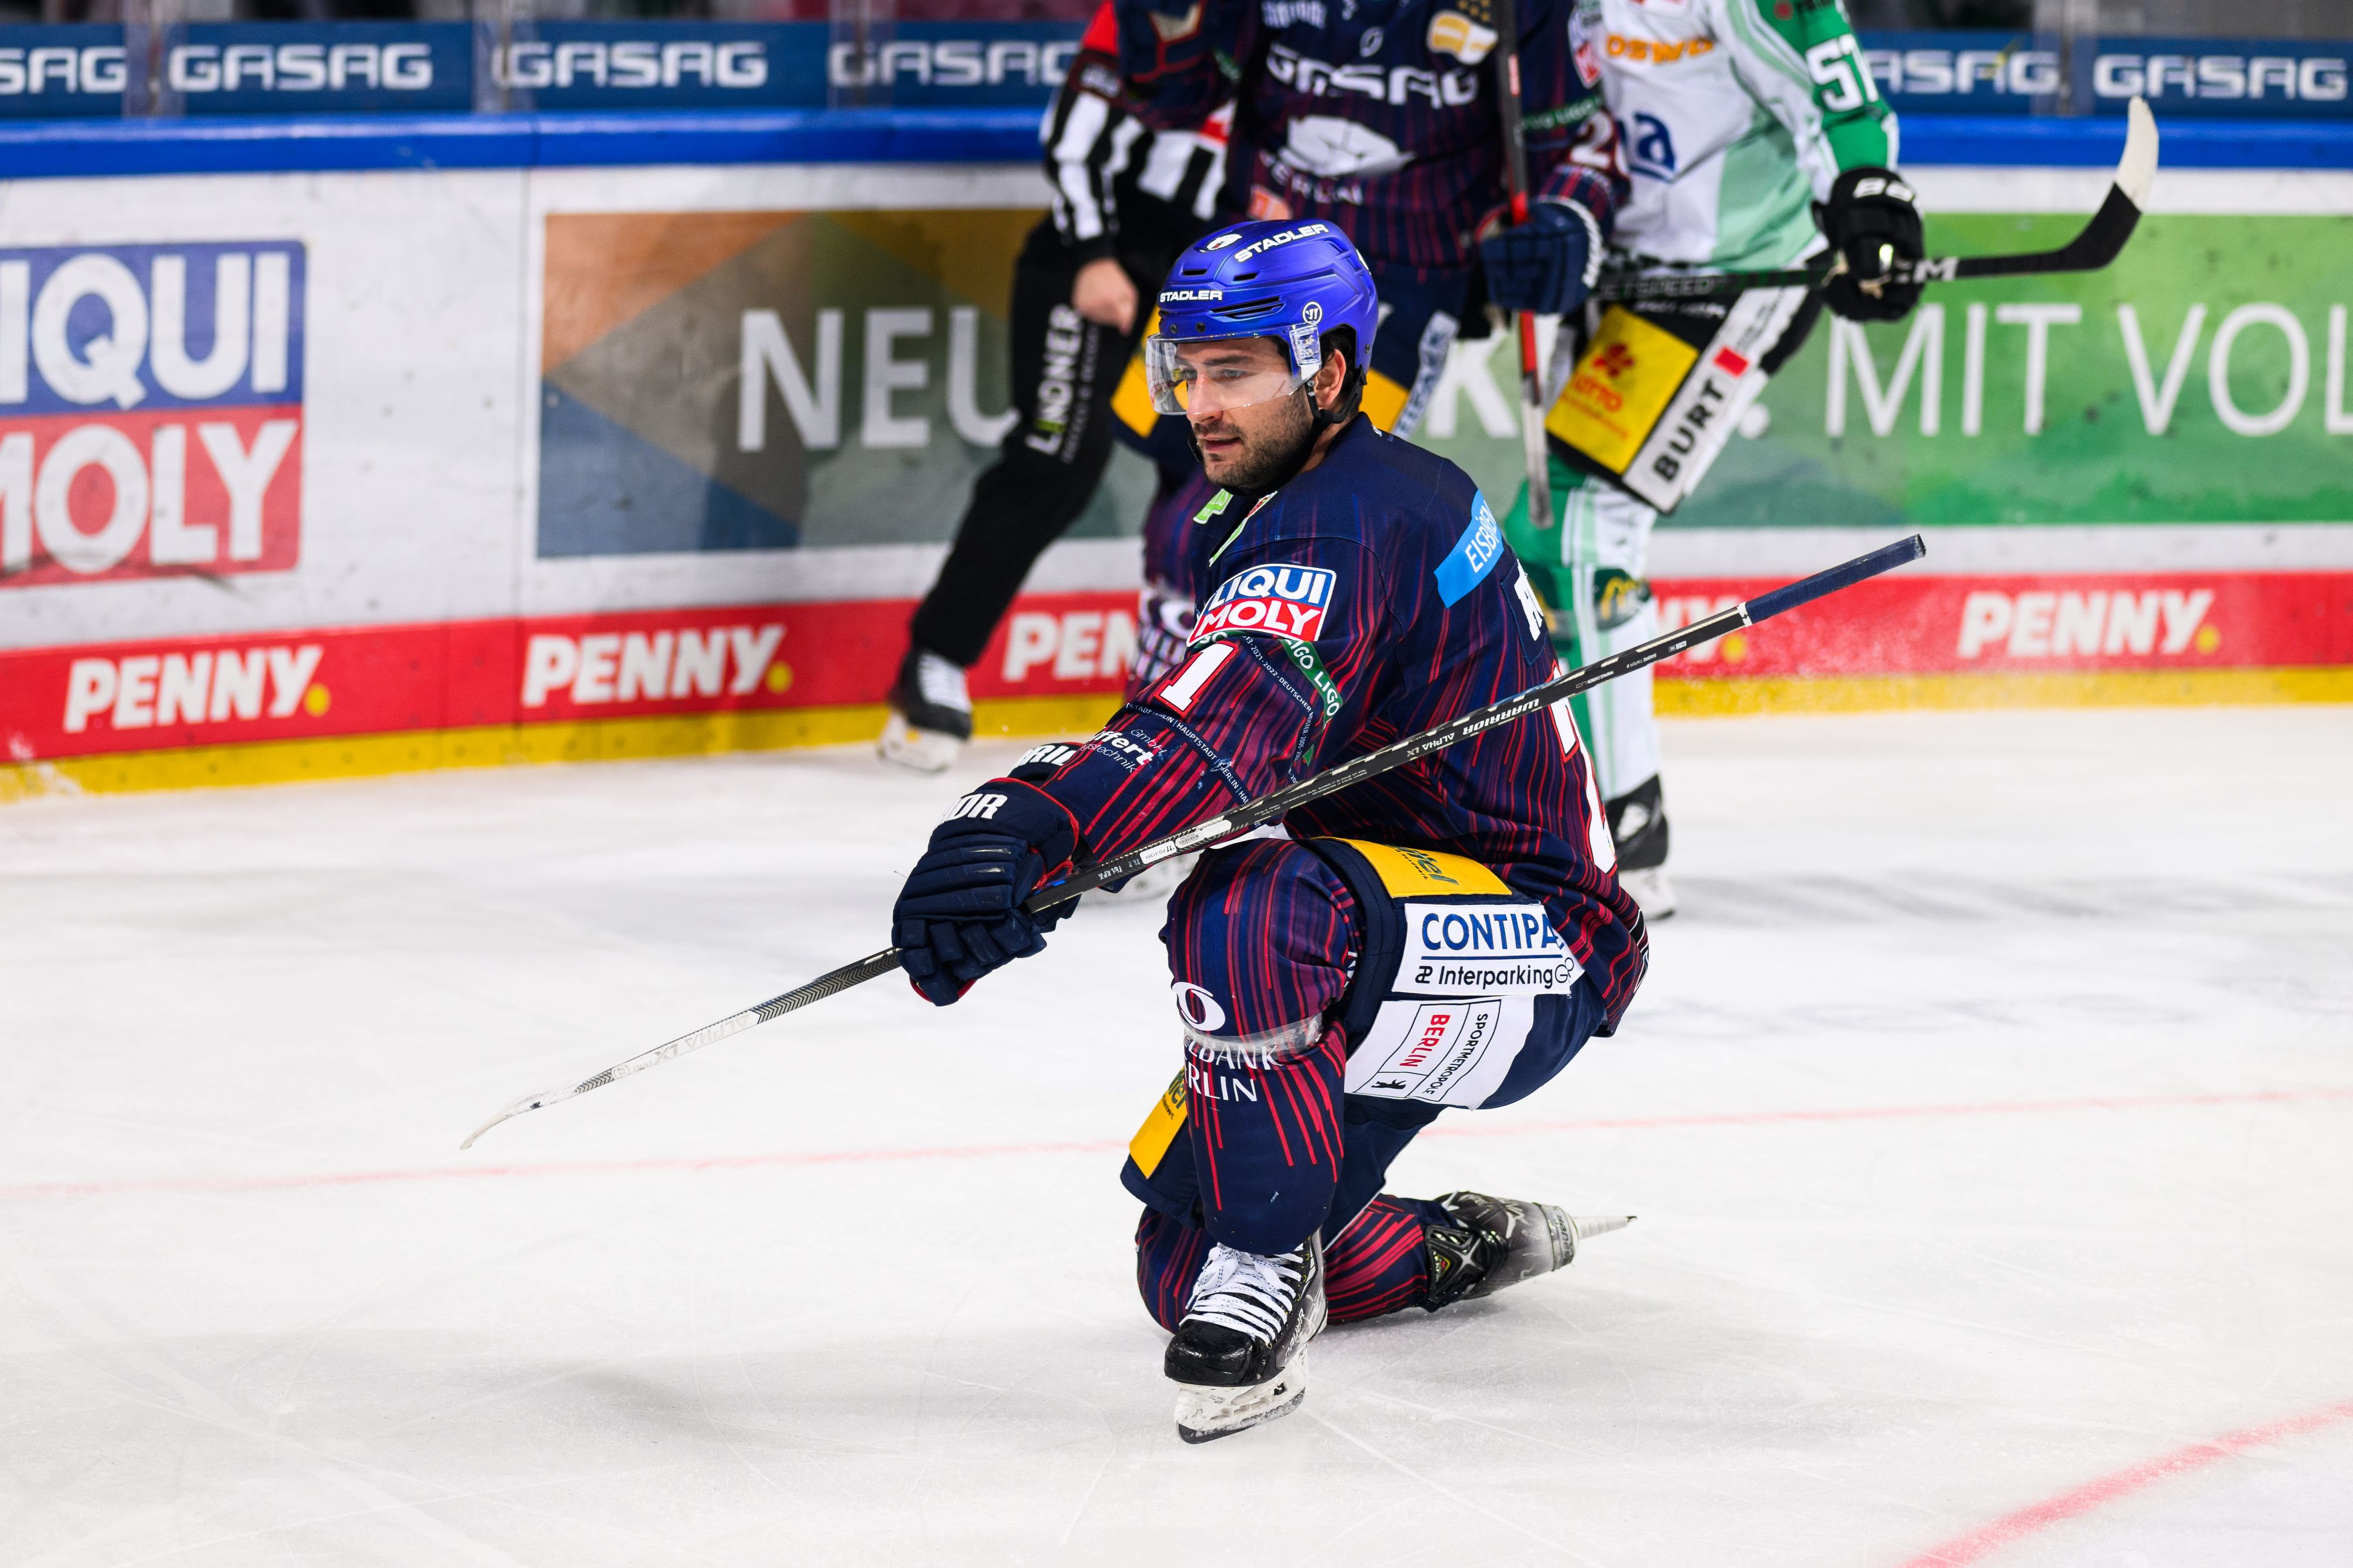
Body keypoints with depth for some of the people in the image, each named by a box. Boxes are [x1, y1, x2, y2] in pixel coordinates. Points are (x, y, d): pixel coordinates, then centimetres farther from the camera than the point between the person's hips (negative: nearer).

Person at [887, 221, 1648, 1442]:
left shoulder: (1346, 527, -24)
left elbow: (1227, 721, -43)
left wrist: (1031, 825, -58)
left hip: (1537, 953, -11)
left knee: (1246, 908, -41)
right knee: (1181, 1268, 8)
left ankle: (1267, 1261, -25)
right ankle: (1456, 1250, 30)